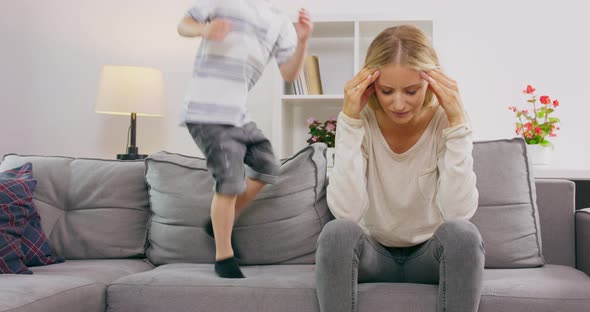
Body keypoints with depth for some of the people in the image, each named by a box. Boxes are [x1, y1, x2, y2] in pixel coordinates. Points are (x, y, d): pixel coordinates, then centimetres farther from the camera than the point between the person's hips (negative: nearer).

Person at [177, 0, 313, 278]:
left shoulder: (280, 24, 12)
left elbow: (289, 74, 5)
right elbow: (183, 25, 4)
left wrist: (302, 41, -12)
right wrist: (204, 29, -19)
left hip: (238, 114, 7)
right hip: (207, 111, -7)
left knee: (267, 167, 10)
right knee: (230, 182, -10)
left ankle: (219, 223, 26)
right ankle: (223, 258, 6)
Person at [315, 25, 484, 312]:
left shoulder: (445, 121, -14)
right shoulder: (362, 121, -14)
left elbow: (460, 212, -27)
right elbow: (346, 211, -28)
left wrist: (457, 121, -29)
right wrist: (349, 119, -29)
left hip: (431, 254, 0)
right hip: (374, 253, 0)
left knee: (462, 234, -31)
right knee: (337, 232, -30)